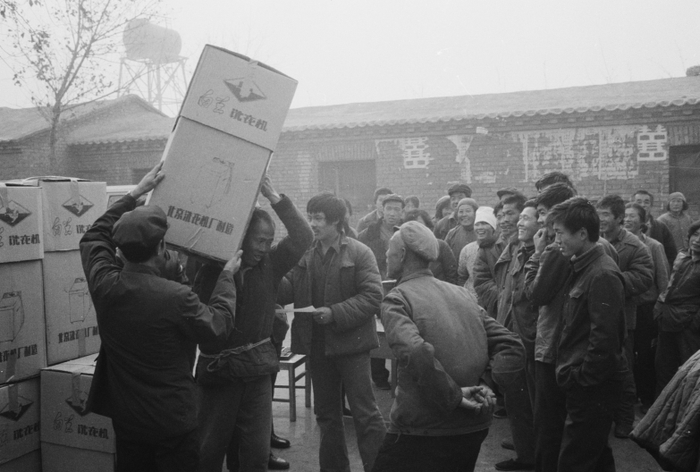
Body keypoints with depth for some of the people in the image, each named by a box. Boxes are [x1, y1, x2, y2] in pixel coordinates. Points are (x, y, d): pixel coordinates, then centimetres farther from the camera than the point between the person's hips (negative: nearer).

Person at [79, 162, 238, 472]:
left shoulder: (104, 284, -12)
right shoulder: (176, 297, -27)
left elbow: (94, 237, 8)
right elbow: (219, 325, -9)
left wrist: (137, 193, 10)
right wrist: (227, 276, 2)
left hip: (125, 419, 5)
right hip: (173, 423, -5)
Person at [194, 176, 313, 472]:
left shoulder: (270, 263, 2)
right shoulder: (212, 267, -5)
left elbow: (303, 237, -8)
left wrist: (275, 199, -14)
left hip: (258, 368, 2)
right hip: (219, 367, -2)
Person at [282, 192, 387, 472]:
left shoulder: (359, 253, -8)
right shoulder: (305, 253, 4)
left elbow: (372, 296, -14)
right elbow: (288, 289, 2)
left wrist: (335, 313, -21)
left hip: (351, 342, -5)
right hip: (316, 344, 5)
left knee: (365, 412, 1)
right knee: (325, 412, 17)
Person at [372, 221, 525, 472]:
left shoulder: (396, 300, -10)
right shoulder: (461, 294, 8)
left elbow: (416, 353, -28)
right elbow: (511, 346, 7)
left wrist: (454, 396, -17)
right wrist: (488, 386, -1)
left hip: (422, 431, -6)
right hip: (474, 428, 6)